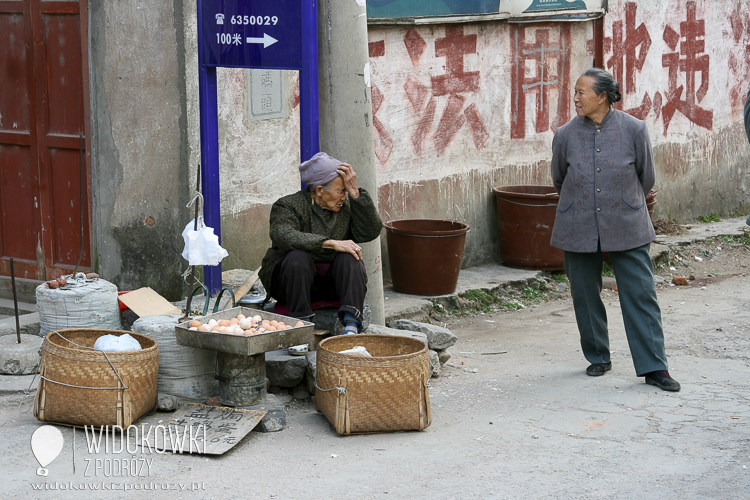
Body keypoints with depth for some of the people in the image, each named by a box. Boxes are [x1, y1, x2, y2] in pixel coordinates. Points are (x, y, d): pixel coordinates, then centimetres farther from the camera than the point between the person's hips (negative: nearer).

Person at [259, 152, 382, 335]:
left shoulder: (347, 206, 4)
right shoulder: (289, 206, -10)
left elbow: (370, 232, -11)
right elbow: (283, 236, -30)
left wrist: (355, 192, -16)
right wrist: (331, 243, -37)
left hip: (332, 282, 3)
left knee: (349, 257, -25)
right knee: (298, 256, -32)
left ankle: (352, 324, -35)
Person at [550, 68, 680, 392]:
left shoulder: (633, 129, -7)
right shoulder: (566, 135, -2)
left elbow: (646, 177, 6)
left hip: (626, 228, -2)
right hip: (578, 229, 2)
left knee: (641, 294, -4)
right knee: (585, 296, 9)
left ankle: (653, 367, 0)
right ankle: (598, 358, 27)